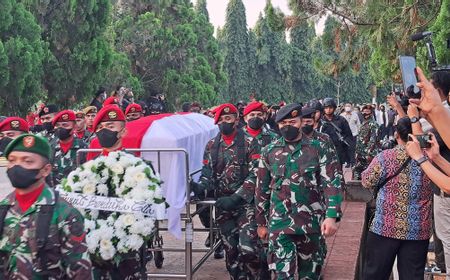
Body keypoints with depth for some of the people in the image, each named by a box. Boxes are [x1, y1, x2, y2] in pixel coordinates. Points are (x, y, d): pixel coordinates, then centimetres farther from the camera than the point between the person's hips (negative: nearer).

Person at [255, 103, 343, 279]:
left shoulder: (320, 149, -2)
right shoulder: (269, 152, 6)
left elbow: (332, 184, -7)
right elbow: (262, 189, 12)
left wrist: (331, 216, -19)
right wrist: (261, 223, 13)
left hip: (312, 223, -1)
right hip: (279, 225, 1)